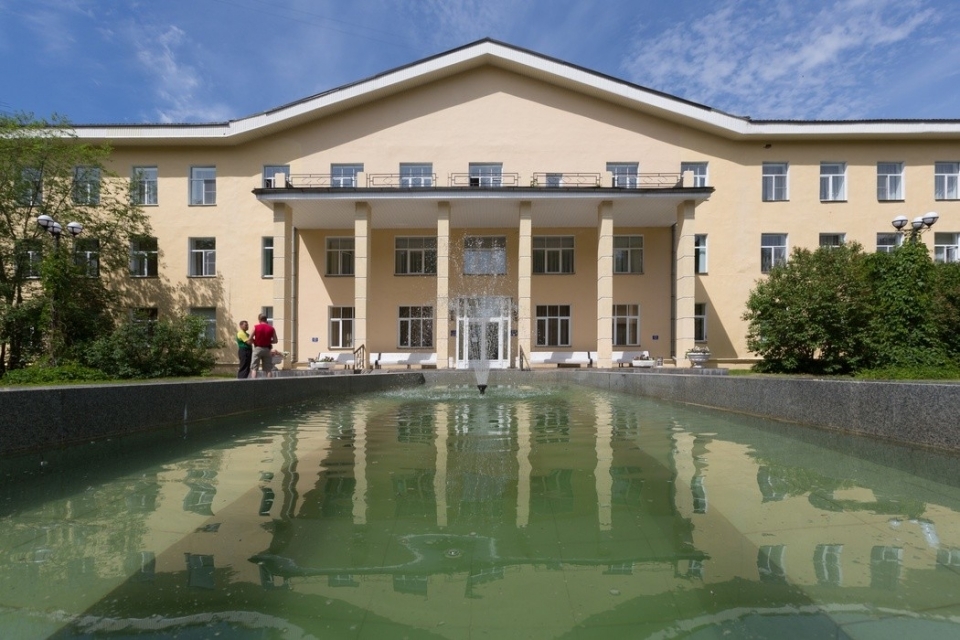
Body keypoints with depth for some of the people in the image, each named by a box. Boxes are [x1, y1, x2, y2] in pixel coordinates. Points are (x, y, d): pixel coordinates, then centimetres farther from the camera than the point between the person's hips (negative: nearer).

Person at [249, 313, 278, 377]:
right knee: (268, 369, 7)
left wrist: (256, 341, 13)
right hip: (267, 349, 2)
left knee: (254, 368, 2)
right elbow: (275, 341, 0)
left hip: (257, 348, -2)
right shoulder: (271, 328, 0)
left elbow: (250, 339, -6)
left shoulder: (256, 327, -4)